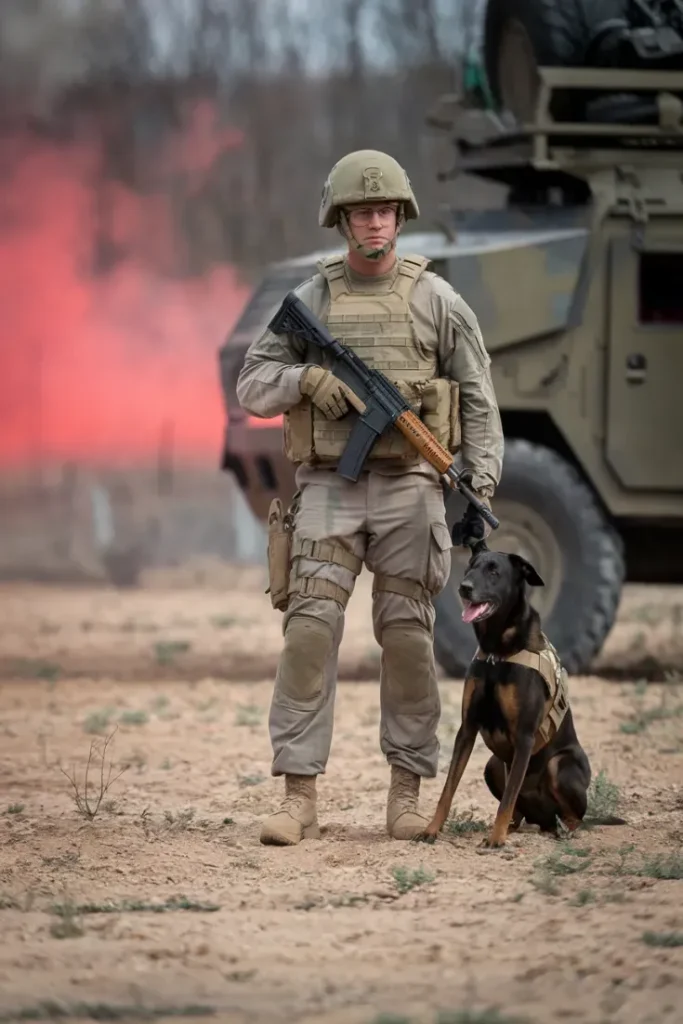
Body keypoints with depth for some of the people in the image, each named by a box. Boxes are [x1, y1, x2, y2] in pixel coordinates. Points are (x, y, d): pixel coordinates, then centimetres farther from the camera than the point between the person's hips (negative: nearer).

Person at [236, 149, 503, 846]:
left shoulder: (437, 300, 5)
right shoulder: (309, 301, 8)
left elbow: (478, 400, 6)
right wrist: (306, 379, -11)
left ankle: (407, 788, 11)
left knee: (407, 637, 1)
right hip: (328, 487, 0)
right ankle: (299, 796, -10)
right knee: (309, 630, -10)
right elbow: (252, 388, 8)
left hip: (407, 487, 0)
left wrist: (482, 484, -3)